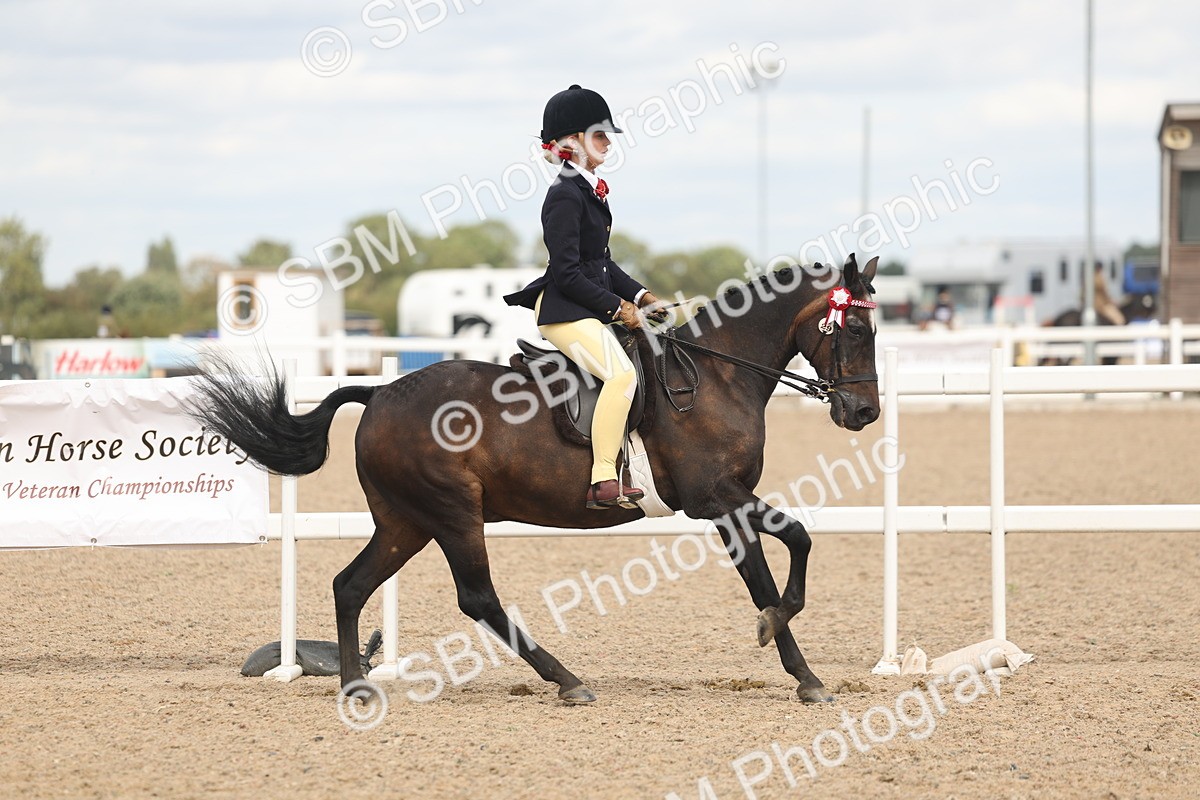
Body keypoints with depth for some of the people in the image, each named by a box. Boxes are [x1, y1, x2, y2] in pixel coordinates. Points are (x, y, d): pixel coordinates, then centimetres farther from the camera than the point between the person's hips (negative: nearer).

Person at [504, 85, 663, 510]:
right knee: (621, 374, -26)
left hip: (586, 310, 11)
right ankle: (603, 482, -28)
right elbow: (567, 272, -19)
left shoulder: (589, 189, 15)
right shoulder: (565, 195, -15)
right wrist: (616, 306, -15)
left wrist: (637, 295, 11)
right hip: (564, 311, -11)